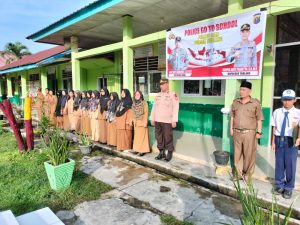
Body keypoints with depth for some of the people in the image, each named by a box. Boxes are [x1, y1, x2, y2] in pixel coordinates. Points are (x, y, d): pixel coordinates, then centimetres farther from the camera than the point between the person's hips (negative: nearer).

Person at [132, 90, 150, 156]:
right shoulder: (134, 104, 11)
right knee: (137, 136, 9)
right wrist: (133, 121, 9)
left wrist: (145, 122, -16)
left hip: (142, 122, -6)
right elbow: (133, 114, 14)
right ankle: (137, 149, 17)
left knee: (142, 136, -3)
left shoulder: (144, 103, -8)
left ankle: (143, 150, 1)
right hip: (136, 123, 6)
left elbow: (146, 113, -12)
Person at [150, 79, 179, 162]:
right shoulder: (158, 95, 13)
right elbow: (154, 107, 16)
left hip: (167, 121, -6)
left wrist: (174, 120, -15)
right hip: (157, 120, 6)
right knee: (159, 137, 11)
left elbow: (175, 108, -9)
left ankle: (170, 153, 14)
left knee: (168, 138, -1)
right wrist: (152, 118, 13)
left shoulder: (173, 94, -4)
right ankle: (161, 152, 24)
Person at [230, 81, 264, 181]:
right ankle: (238, 173, 24)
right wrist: (231, 128, 8)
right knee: (237, 154, 11)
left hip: (249, 133, -3)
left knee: (249, 154, 5)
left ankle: (247, 174, 22)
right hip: (237, 132, 3)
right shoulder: (235, 102, 7)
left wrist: (259, 132, -5)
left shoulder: (255, 103, -3)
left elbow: (259, 119, -2)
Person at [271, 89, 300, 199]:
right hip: (279, 140, 2)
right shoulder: (277, 112, 3)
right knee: (279, 163, 13)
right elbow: (274, 128, 6)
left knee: (290, 165, 7)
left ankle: (288, 188, 25)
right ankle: (279, 185, 30)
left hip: (291, 141, -2)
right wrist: (273, 142, 5)